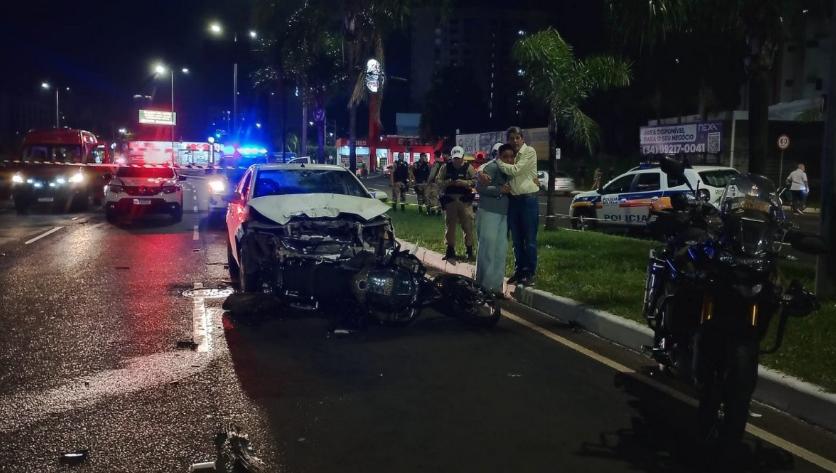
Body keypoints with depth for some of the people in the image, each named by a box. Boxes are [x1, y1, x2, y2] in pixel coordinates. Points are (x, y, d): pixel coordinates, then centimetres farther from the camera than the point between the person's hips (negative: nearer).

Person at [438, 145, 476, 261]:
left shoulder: (468, 167, 0)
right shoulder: (445, 167, 6)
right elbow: (438, 181, 5)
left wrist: (465, 183, -19)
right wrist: (447, 182, -13)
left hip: (465, 200, -2)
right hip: (450, 200, 2)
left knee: (468, 226, -3)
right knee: (450, 225, 9)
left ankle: (469, 250, 7)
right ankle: (450, 250, 20)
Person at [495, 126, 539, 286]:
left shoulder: (529, 152, -7)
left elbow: (515, 170, -17)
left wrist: (498, 162, -5)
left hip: (528, 199, -6)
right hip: (513, 199, 6)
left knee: (530, 239, 1)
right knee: (516, 239, 13)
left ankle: (530, 273, 9)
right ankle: (519, 270, 25)